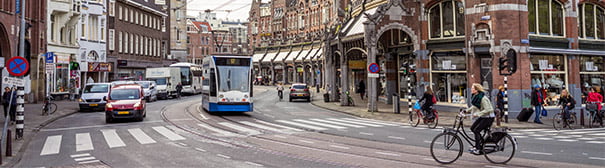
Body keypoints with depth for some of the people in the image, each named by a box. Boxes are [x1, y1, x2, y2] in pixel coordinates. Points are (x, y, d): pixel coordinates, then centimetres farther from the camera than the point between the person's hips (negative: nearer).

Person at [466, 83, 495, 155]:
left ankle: (479, 149, -5)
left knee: (476, 130, -13)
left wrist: (477, 114, -30)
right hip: (482, 117, 9)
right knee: (472, 128, 3)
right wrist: (466, 110, 8)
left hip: (488, 117, -9)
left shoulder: (483, 98, -24)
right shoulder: (475, 97, 4)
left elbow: (488, 110, -28)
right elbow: (474, 107, 18)